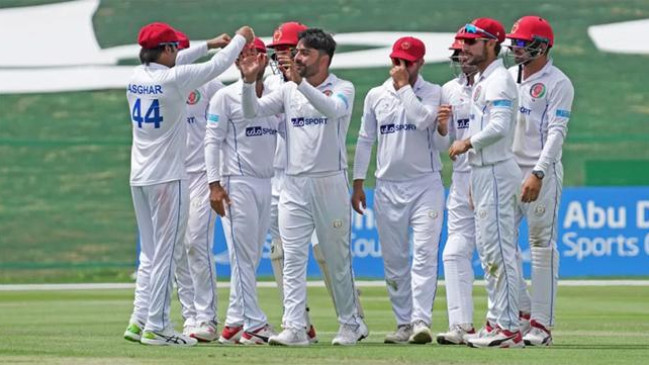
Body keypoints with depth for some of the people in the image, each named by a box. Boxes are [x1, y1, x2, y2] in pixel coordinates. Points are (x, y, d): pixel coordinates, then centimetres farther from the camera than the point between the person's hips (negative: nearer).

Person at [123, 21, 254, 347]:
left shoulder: (136, 78, 5)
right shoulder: (174, 79, -15)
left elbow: (169, 65, 24)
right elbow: (217, 66, -4)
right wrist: (241, 38, 14)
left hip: (139, 179, 7)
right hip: (168, 179, -7)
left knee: (150, 253, 14)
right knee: (165, 253, -3)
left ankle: (140, 320, 10)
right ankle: (155, 327, -4)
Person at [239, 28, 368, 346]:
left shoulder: (343, 89, -3)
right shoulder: (288, 91, 10)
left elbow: (332, 109, -25)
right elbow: (253, 111, 2)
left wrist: (300, 82, -35)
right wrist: (249, 81, -15)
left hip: (329, 183, -4)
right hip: (294, 185, 4)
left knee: (337, 259, 5)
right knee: (293, 259, -5)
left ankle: (350, 324, 19)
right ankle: (294, 328, -9)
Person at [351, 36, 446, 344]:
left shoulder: (432, 93, 1)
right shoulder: (375, 96, 11)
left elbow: (421, 119, -19)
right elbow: (365, 140, 14)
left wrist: (404, 86, -12)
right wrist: (357, 183, 11)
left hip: (425, 184, -4)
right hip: (388, 188, 4)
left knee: (424, 255, -14)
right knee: (394, 260, 4)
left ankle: (421, 322, -21)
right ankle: (404, 323, 10)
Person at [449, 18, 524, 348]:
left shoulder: (498, 80, -14)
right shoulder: (482, 81, 18)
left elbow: (499, 127, -27)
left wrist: (466, 144, -15)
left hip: (496, 172, -11)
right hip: (482, 170, 11)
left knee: (499, 249, -11)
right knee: (487, 249, 14)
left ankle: (509, 330, -11)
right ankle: (497, 321, 19)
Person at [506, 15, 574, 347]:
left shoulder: (557, 83, -6)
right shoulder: (507, 78, 14)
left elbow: (556, 132, -14)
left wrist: (538, 174, -23)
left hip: (542, 172, -7)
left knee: (542, 246, -5)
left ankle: (541, 324, -4)